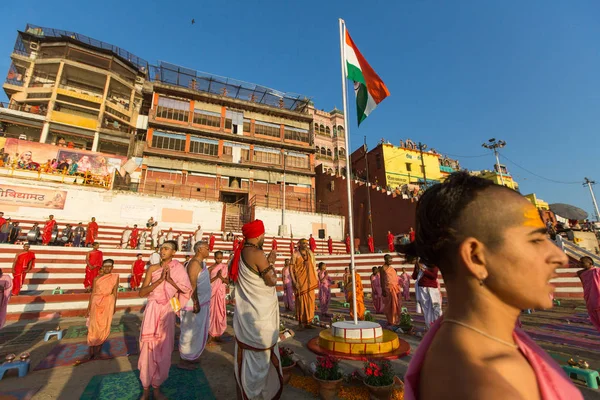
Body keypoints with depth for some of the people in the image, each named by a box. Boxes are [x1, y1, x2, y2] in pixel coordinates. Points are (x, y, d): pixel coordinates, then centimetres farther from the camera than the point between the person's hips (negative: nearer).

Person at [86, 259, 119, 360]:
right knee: (93, 326, 4)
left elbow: (115, 293, 3)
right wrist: (89, 307, 3)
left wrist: (114, 306, 5)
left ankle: (98, 347, 20)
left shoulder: (115, 277, -1)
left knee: (104, 327, 4)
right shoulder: (96, 278, 2)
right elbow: (92, 293, 4)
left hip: (108, 304, -1)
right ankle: (92, 350, 17)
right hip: (96, 304, 1)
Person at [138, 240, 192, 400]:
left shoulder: (178, 269, -2)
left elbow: (186, 289, -6)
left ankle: (156, 387, 28)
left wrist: (170, 279, -16)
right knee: (148, 347, 6)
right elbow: (142, 293, -7)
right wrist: (160, 280, -19)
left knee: (164, 349, 9)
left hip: (167, 312, 1)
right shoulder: (153, 268, -3)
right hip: (152, 310, -1)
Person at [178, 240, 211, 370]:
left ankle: (190, 356, 34)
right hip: (195, 302, -10)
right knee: (190, 331, 3)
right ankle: (183, 361, 17)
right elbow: (192, 284, -24)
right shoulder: (194, 263, -20)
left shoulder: (201, 262, 10)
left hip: (201, 301, 10)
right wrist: (196, 303, -24)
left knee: (196, 330, 20)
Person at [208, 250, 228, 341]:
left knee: (220, 313, 5)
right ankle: (211, 333, 15)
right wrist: (216, 276, -22)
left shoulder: (225, 267, 1)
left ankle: (217, 334, 17)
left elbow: (227, 282, 0)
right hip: (212, 292, -1)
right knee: (212, 312, 2)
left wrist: (221, 277, -18)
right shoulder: (210, 268, -3)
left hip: (221, 293, 2)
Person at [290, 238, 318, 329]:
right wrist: (294, 282, -15)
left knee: (310, 301, 7)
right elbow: (291, 268, -8)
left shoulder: (310, 254, 9)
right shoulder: (295, 255, -6)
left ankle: (308, 322, 20)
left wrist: (316, 280, 10)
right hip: (299, 281, -5)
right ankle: (300, 323, 12)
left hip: (309, 281, 5)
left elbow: (313, 267, 13)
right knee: (300, 301, -1)